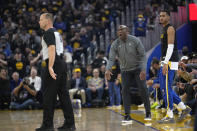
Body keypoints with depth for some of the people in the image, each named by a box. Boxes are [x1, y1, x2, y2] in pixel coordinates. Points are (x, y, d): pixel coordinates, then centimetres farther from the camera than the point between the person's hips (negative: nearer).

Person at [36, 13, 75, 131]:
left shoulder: (48, 33, -9)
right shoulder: (56, 33, 22)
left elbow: (52, 49, -20)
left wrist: (50, 67, -28)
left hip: (54, 64, -10)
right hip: (62, 63, 10)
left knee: (48, 95, -5)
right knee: (63, 94, 9)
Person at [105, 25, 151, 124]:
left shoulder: (135, 41, -13)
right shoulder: (115, 44, -8)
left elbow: (142, 55, -12)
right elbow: (111, 59, -14)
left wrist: (143, 70, -22)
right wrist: (108, 69, -33)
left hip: (138, 68, -2)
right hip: (125, 70, 2)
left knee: (143, 89, -7)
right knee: (125, 90, -7)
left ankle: (148, 113, 6)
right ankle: (127, 116, -4)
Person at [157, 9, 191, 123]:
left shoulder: (170, 28, -10)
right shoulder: (165, 30, 20)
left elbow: (170, 47, -19)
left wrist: (165, 63, -25)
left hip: (170, 62, -10)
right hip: (165, 62, 10)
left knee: (167, 88, -9)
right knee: (164, 88, 11)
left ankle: (170, 116, -5)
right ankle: (184, 108, 15)